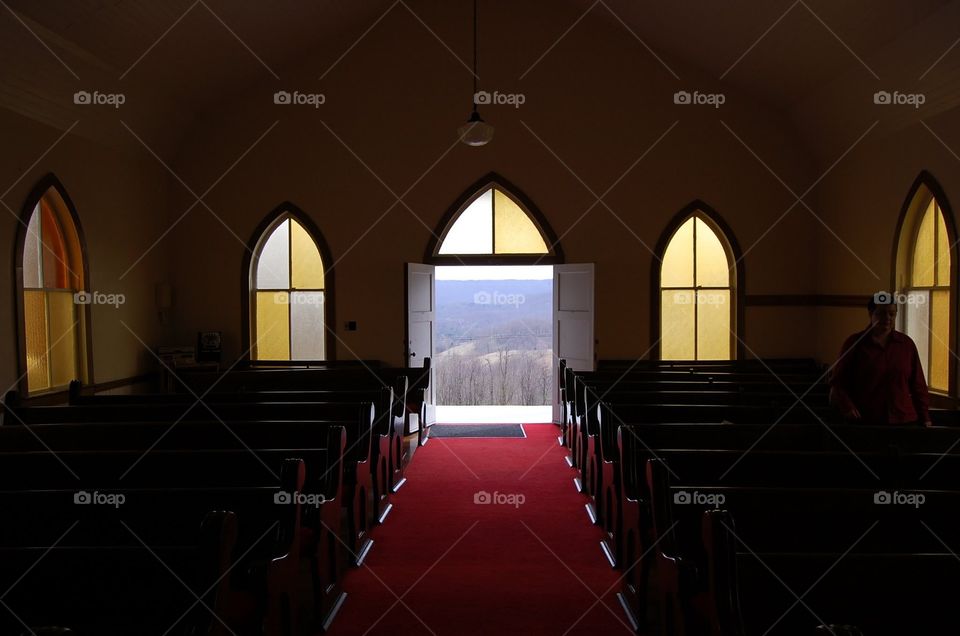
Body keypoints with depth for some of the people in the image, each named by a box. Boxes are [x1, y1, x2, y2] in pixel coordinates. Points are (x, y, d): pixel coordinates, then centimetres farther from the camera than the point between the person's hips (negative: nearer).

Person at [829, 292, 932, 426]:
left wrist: (925, 418, 8)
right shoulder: (854, 343, 1)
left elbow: (918, 385, 11)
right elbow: (837, 383, -1)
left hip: (904, 420, 3)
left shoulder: (906, 343, 9)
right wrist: (847, 406, -16)